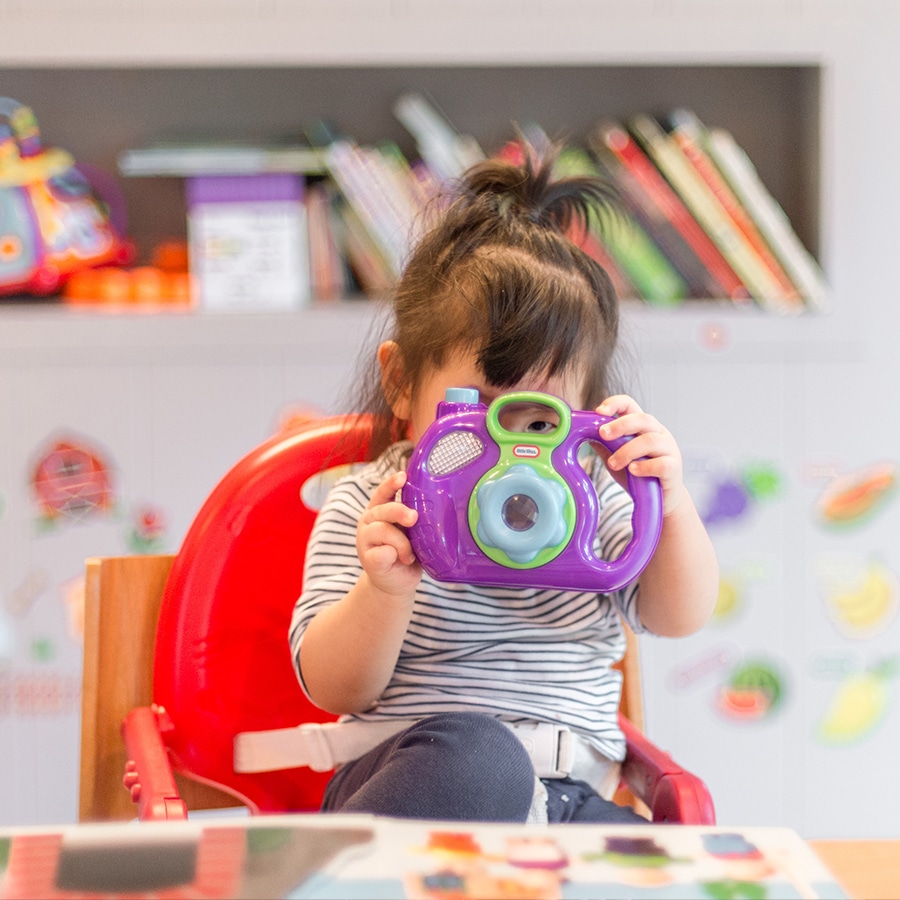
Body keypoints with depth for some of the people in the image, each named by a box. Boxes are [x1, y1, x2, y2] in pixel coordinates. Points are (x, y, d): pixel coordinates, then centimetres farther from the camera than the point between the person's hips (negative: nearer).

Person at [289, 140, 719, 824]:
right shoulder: (369, 508, 1)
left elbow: (680, 616, 3)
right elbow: (334, 690, -5)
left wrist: (670, 508, -15)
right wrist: (385, 591, -26)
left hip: (570, 796, 3)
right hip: (421, 774, -3)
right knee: (477, 756, -39)